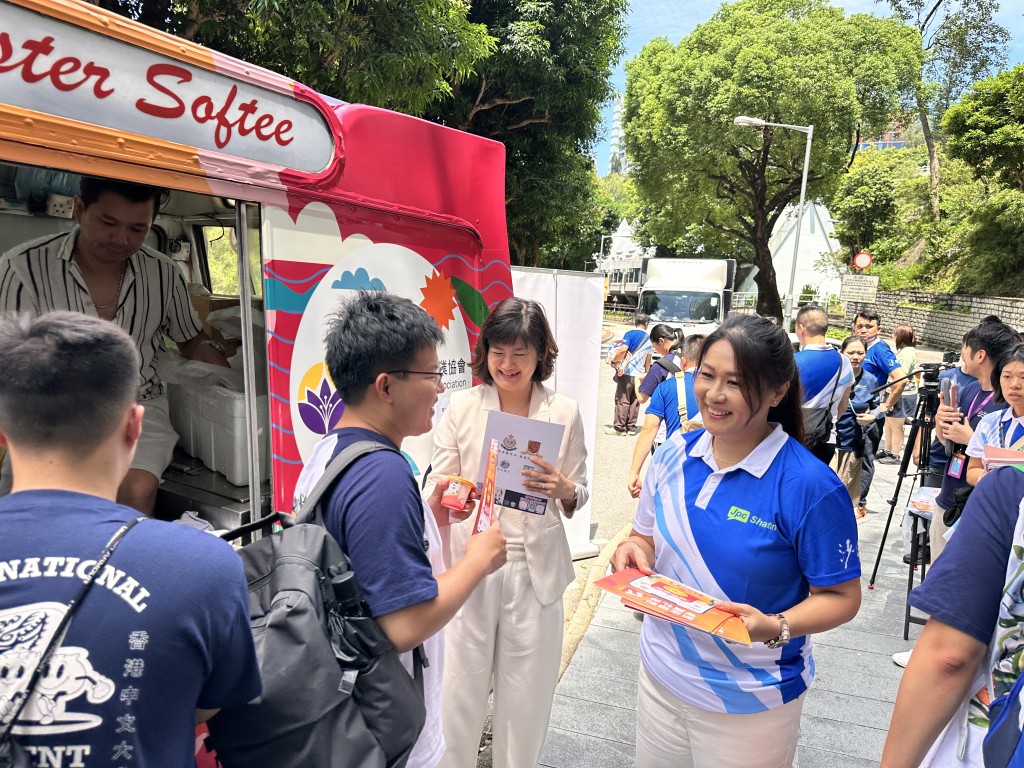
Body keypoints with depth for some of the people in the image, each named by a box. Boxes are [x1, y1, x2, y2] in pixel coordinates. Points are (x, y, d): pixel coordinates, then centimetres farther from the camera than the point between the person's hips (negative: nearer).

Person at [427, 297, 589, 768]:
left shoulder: (564, 412, 0)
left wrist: (564, 490, -18)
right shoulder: (463, 406, -2)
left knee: (526, 690, 13)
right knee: (460, 684, 7)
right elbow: (436, 483, 1)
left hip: (535, 566, 1)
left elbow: (578, 497, 4)